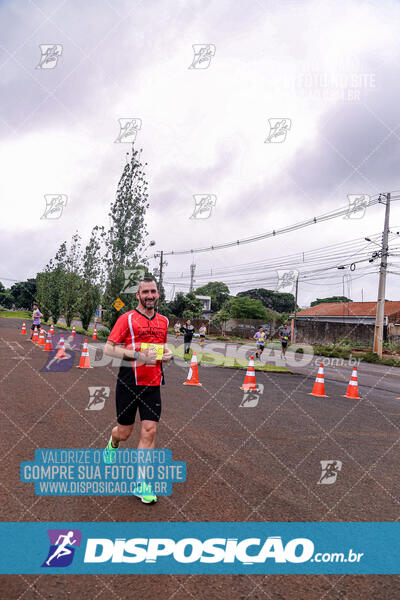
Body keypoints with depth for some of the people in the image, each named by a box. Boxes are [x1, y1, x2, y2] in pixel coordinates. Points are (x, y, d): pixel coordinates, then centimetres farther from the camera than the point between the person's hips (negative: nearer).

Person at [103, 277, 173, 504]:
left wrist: (167, 353, 2)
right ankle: (113, 443, 47)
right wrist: (138, 355, -21)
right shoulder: (127, 319, -7)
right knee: (124, 432, 10)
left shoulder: (163, 321, 10)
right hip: (129, 383, -3)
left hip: (153, 384, 4)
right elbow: (109, 348, -10)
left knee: (150, 432, -3)